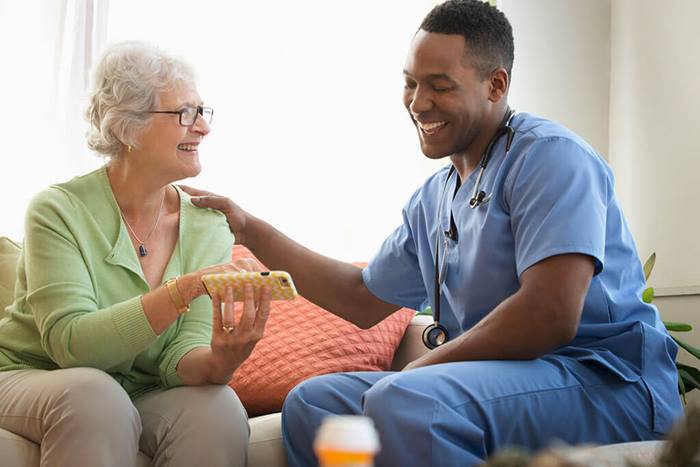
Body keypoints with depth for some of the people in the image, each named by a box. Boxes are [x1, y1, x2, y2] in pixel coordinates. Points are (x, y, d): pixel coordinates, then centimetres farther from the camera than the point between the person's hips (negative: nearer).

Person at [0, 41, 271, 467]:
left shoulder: (208, 227, -2)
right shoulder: (60, 210, -13)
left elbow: (179, 357, -10)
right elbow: (71, 344, -24)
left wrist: (218, 363, -35)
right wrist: (185, 288, -35)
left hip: (142, 393, 3)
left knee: (218, 408, -28)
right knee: (93, 393, -36)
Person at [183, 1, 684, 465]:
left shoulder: (548, 155, -12)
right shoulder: (432, 200, 16)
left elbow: (550, 316, -24)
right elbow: (364, 299, 25)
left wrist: (417, 371, -13)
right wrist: (249, 227, 20)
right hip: (501, 380, 9)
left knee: (404, 401, -33)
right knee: (310, 401, 6)